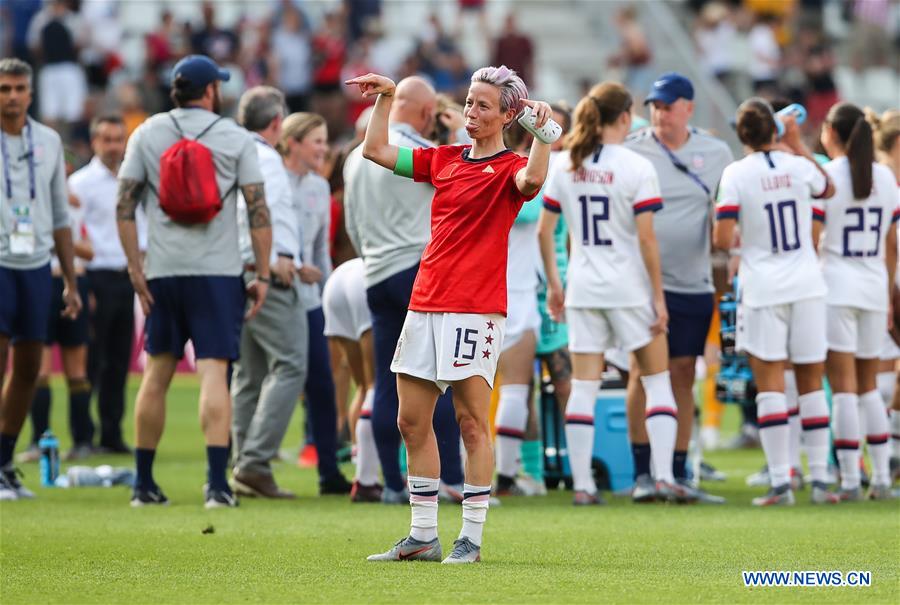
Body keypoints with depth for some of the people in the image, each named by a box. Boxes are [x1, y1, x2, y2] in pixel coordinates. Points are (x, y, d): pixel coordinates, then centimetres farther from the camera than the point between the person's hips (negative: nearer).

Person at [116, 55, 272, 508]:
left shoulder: (146, 134, 6)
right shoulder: (235, 138, 0)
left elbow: (124, 207, 1)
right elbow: (258, 210, -4)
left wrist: (135, 268, 3)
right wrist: (263, 275, -1)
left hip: (163, 271, 2)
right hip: (218, 270, -2)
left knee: (157, 374, 10)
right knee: (214, 372, -7)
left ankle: (144, 484, 14)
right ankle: (217, 483, -18)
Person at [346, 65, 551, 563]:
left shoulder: (508, 168, -4)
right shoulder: (444, 159, 15)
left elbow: (532, 179, -29)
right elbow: (376, 150, 23)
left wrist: (543, 128, -30)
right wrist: (386, 97, 19)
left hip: (474, 308, -7)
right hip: (424, 304, 7)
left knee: (471, 422, -6)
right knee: (412, 422, 7)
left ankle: (471, 538, -2)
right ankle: (422, 537, 13)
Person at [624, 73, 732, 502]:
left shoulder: (716, 154, 4)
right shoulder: (630, 152, -3)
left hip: (693, 283, 3)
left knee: (683, 375, 6)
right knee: (643, 371, -8)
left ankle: (678, 474, 10)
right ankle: (643, 473, -4)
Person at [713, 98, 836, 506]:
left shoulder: (736, 175, -9)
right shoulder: (798, 166, -1)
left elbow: (722, 240, -14)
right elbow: (828, 189, 23)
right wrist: (799, 145, 27)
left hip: (763, 289, -3)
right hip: (807, 285, 3)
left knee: (770, 387, -1)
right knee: (811, 385, 9)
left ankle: (780, 482, -7)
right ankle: (820, 480, 9)